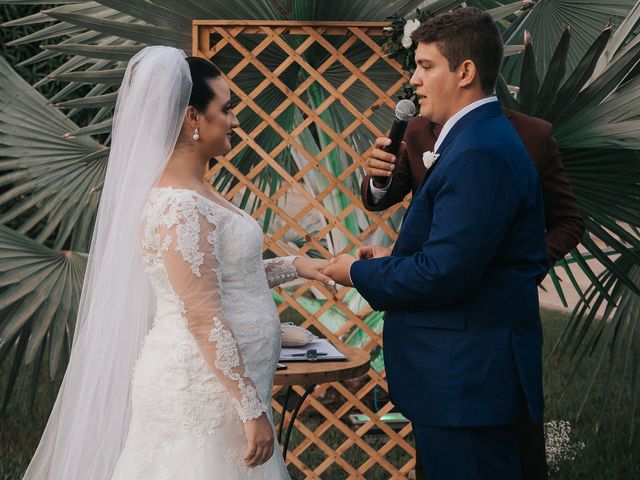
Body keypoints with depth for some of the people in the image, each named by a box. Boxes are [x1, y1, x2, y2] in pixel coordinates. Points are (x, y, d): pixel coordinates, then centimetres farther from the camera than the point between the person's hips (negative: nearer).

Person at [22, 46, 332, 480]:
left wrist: (293, 266, 16)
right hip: (201, 391, -9)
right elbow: (205, 320, -22)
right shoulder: (180, 206, -19)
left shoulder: (193, 192, 10)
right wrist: (252, 409, -20)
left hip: (215, 384, 9)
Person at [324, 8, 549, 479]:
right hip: (468, 373, 11)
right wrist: (396, 258, 8)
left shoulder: (478, 153, -20)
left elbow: (446, 272, -24)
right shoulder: (482, 138, 14)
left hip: (466, 379, -11)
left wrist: (360, 274, -10)